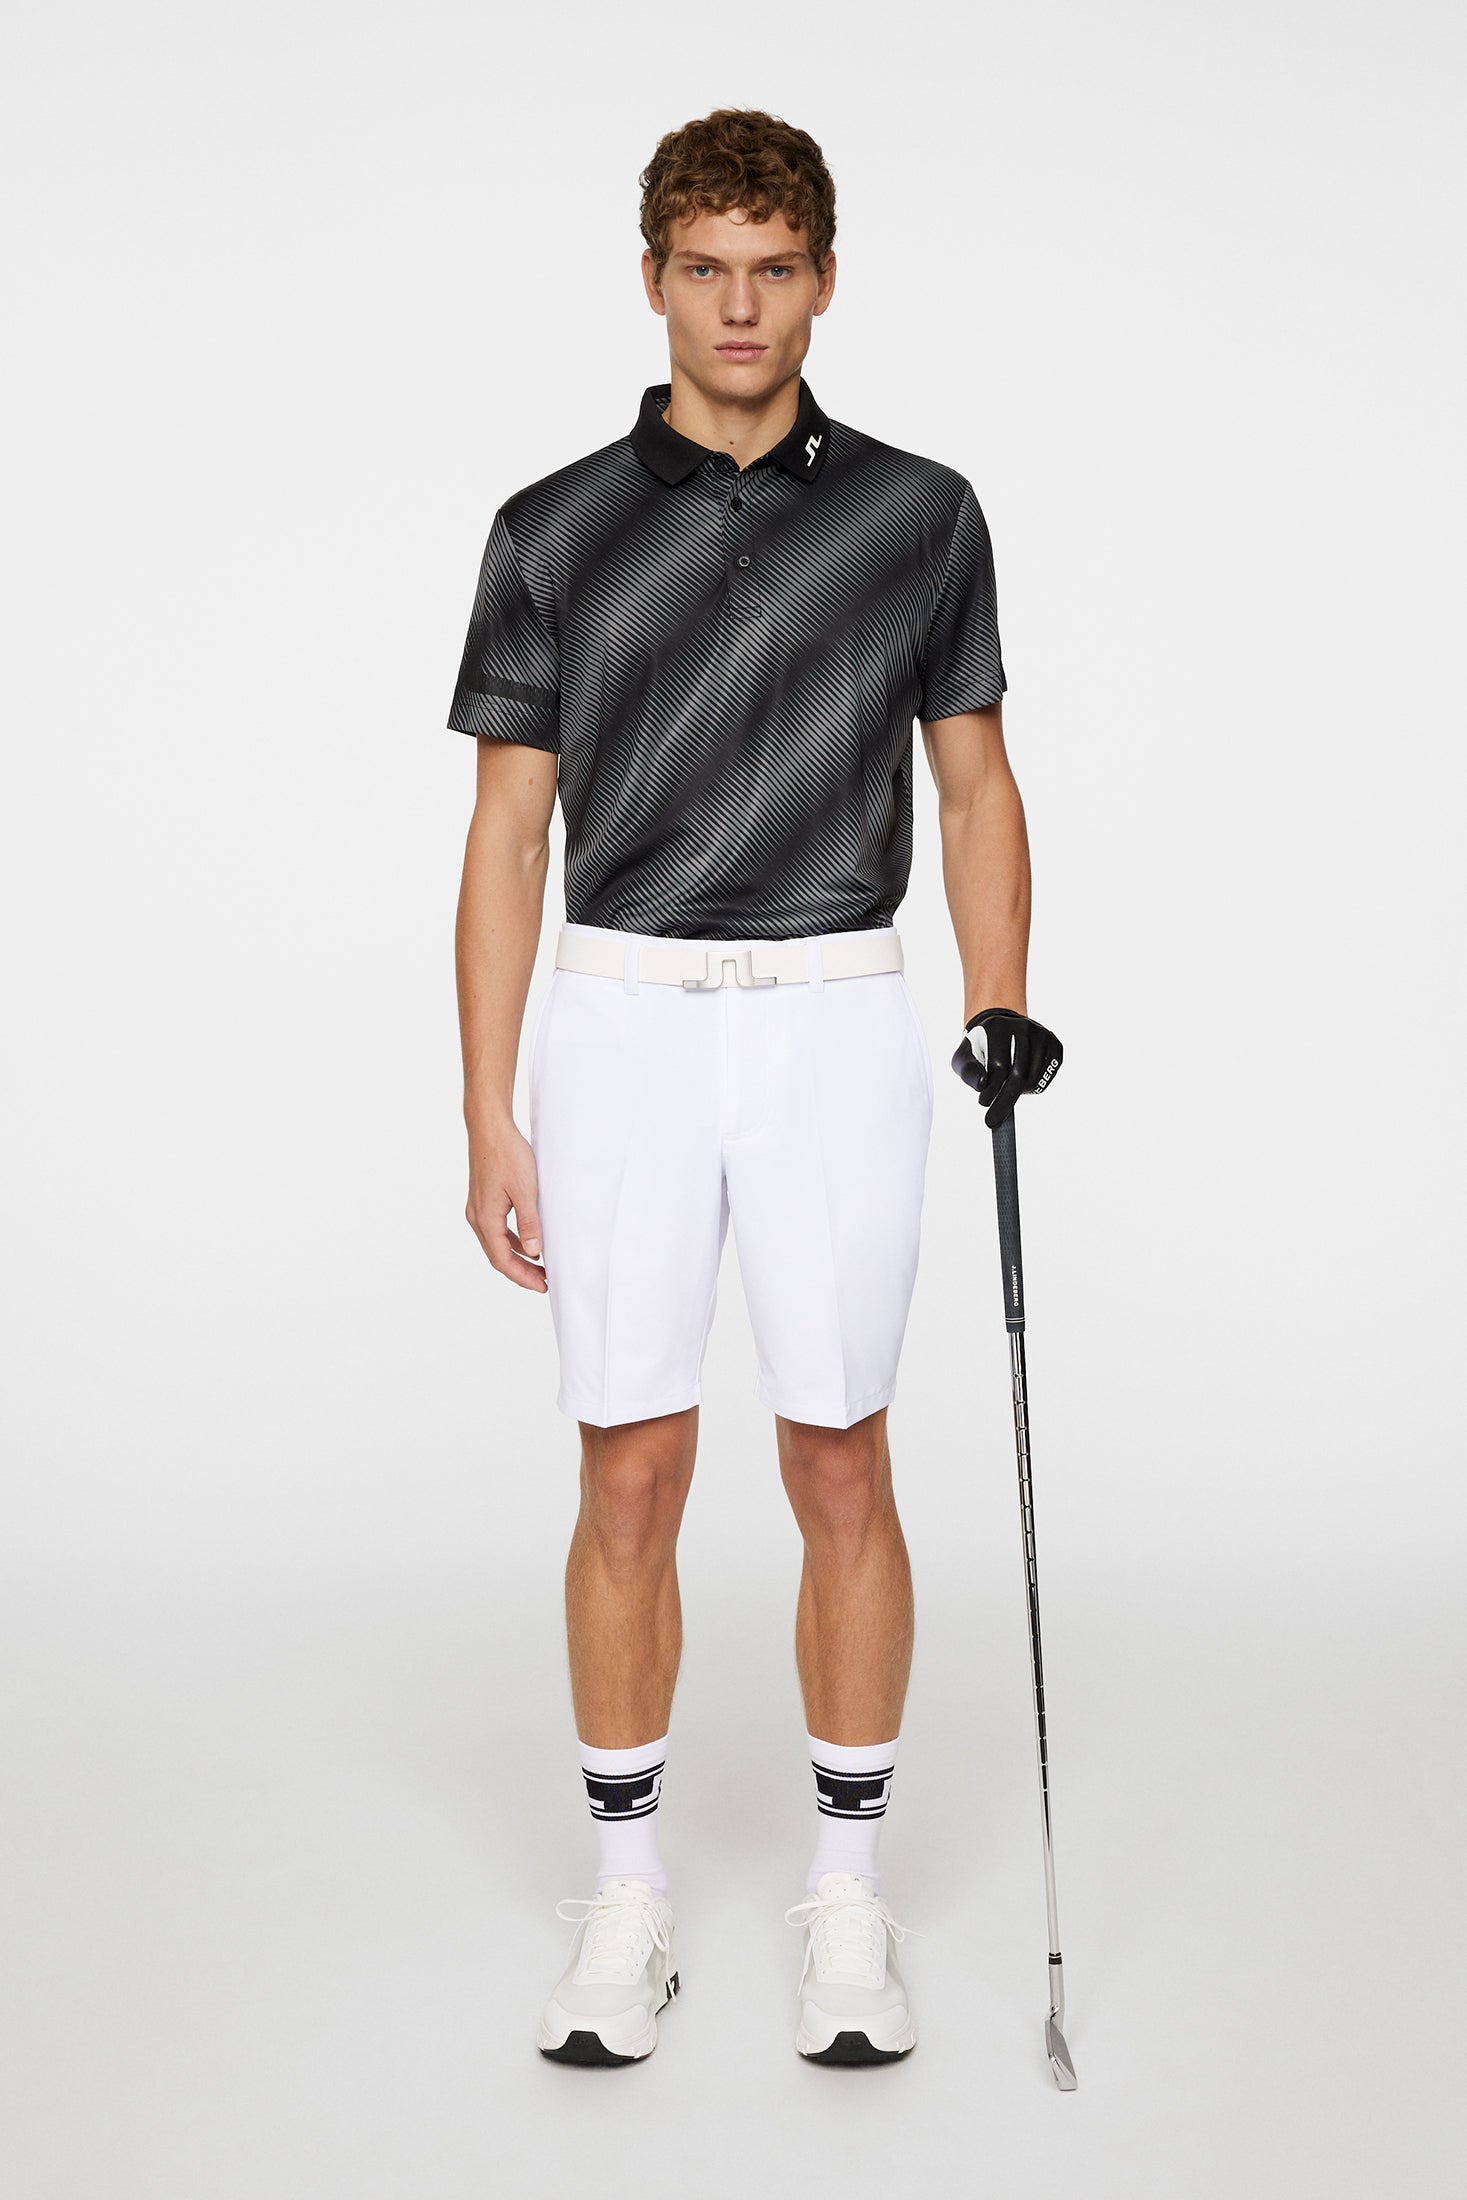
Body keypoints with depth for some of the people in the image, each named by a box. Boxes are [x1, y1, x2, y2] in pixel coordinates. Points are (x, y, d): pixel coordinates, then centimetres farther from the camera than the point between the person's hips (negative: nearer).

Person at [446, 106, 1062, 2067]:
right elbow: (508, 837, 3)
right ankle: (630, 1897, 18)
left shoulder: (922, 515, 4)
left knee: (842, 1474, 5)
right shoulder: (555, 532, 3)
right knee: (631, 1482, 4)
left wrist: (999, 1002, -7)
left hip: (839, 1034, 0)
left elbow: (975, 784, 9)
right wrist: (490, 1121, -3)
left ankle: (849, 1892, 19)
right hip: (622, 1033, 0)